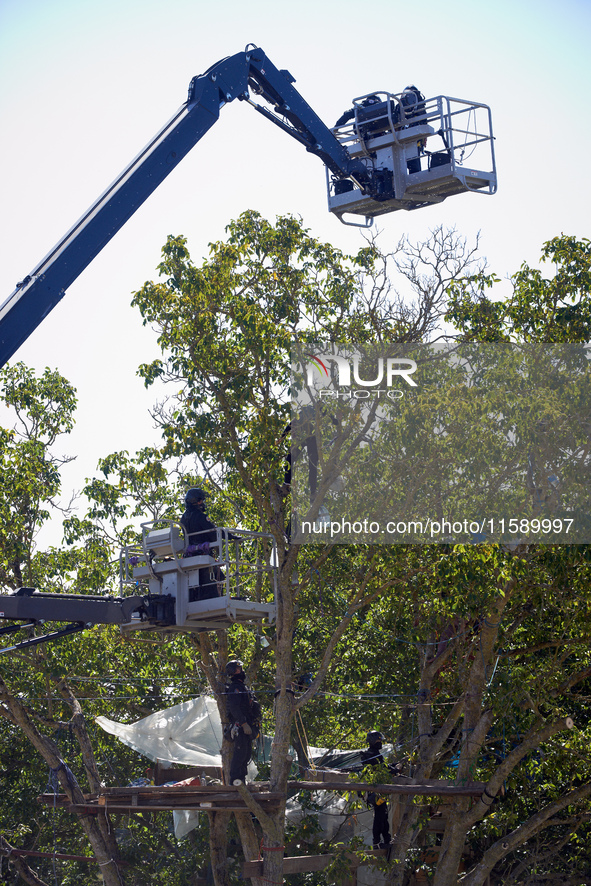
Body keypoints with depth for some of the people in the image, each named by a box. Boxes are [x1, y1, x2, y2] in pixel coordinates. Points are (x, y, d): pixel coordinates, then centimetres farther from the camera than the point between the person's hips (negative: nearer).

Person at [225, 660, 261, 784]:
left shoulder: (242, 687, 22)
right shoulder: (234, 687, -10)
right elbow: (234, 708, -20)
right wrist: (244, 724, -24)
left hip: (246, 727, 10)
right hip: (240, 727, -10)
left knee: (247, 754, 10)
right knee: (240, 753, -12)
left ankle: (241, 779, 14)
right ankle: (235, 780, -12)